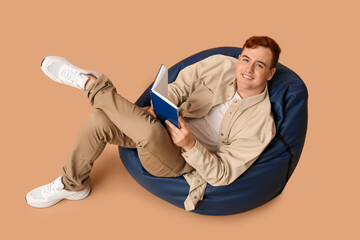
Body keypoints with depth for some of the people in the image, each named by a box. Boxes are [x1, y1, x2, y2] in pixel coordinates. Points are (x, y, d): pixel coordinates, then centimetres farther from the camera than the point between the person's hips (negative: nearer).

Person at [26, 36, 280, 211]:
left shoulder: (261, 124, -15)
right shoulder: (220, 65, -5)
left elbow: (223, 174, -16)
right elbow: (178, 88, 3)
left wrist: (190, 145, -31)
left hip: (181, 159, -5)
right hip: (166, 126, 5)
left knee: (150, 131, -38)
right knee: (99, 121, -15)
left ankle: (90, 82, -15)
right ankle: (73, 185, 11)